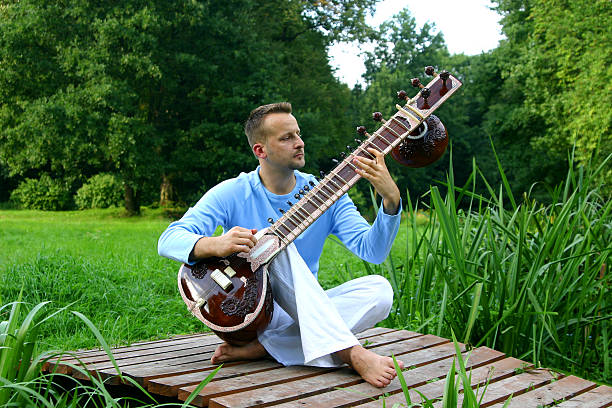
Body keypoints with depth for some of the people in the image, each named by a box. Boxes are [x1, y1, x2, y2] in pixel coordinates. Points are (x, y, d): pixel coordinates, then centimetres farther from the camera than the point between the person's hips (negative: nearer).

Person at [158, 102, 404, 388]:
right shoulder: (232, 194, -5)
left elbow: (372, 250, -9)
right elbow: (169, 240, -15)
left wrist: (391, 200, -27)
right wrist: (215, 245, -37)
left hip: (303, 313, 3)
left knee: (379, 290, -20)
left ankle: (261, 347, -29)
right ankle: (350, 353, -40)